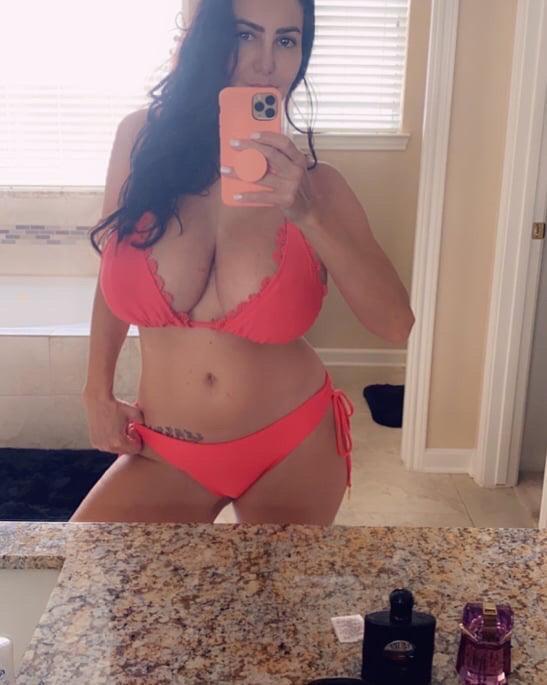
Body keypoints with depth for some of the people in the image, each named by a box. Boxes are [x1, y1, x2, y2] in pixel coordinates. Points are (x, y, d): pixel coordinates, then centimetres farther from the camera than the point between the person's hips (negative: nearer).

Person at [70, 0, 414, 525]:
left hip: (293, 451, -1)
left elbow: (395, 324, -18)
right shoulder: (142, 139, -9)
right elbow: (111, 273, 5)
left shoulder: (314, 183, -11)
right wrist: (97, 391, 6)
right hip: (167, 455, 2)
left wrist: (308, 215, -28)